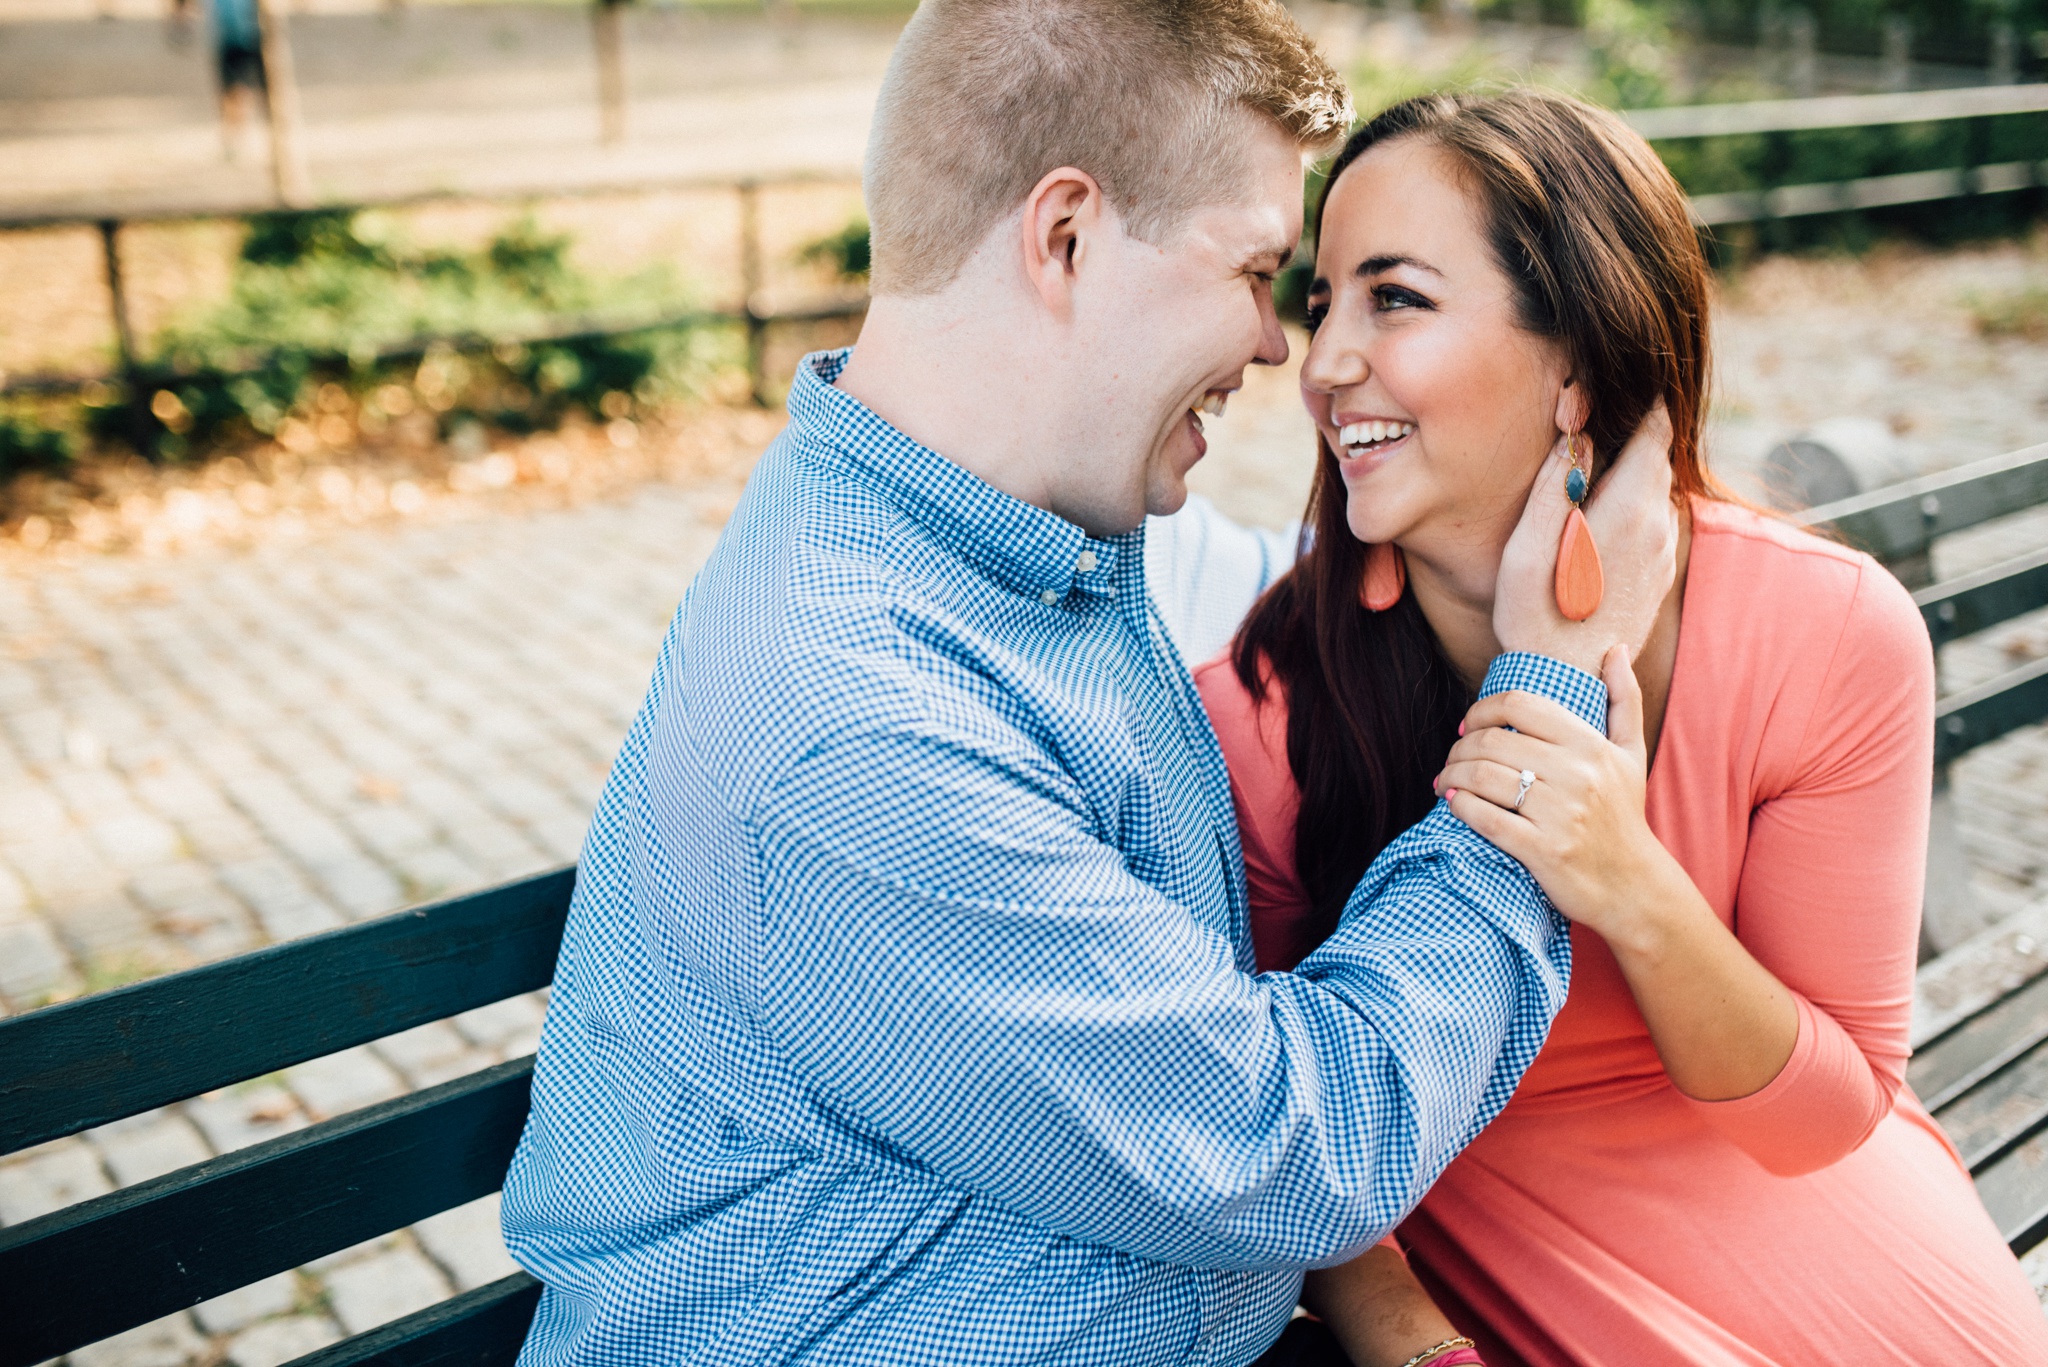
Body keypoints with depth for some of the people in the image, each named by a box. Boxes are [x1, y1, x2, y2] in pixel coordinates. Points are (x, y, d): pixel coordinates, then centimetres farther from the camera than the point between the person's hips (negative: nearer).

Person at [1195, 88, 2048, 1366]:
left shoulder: (1835, 635, -19)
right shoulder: (1265, 704, -22)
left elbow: (1828, 1115, -12)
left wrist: (1640, 899, -30)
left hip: (1802, 1219, 2)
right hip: (1497, 1237, -2)